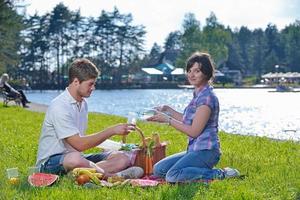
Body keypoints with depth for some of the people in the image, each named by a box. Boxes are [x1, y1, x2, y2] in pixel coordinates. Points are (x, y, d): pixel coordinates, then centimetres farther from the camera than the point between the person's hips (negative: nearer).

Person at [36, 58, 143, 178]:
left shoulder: (83, 104, 13)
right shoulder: (59, 107, -17)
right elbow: (79, 144, -22)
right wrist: (112, 131, -19)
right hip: (50, 162, -8)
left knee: (124, 158, -8)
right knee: (74, 159, -43)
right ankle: (111, 176, -22)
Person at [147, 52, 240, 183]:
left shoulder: (206, 96, -16)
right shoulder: (198, 94, 14)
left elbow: (194, 131, -18)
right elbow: (188, 121, 22)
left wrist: (168, 120, -13)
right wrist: (168, 110, 17)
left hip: (205, 151, -10)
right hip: (194, 150, 10)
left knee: (173, 176, -28)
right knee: (158, 170, 6)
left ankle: (219, 174, -14)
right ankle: (204, 169, 7)